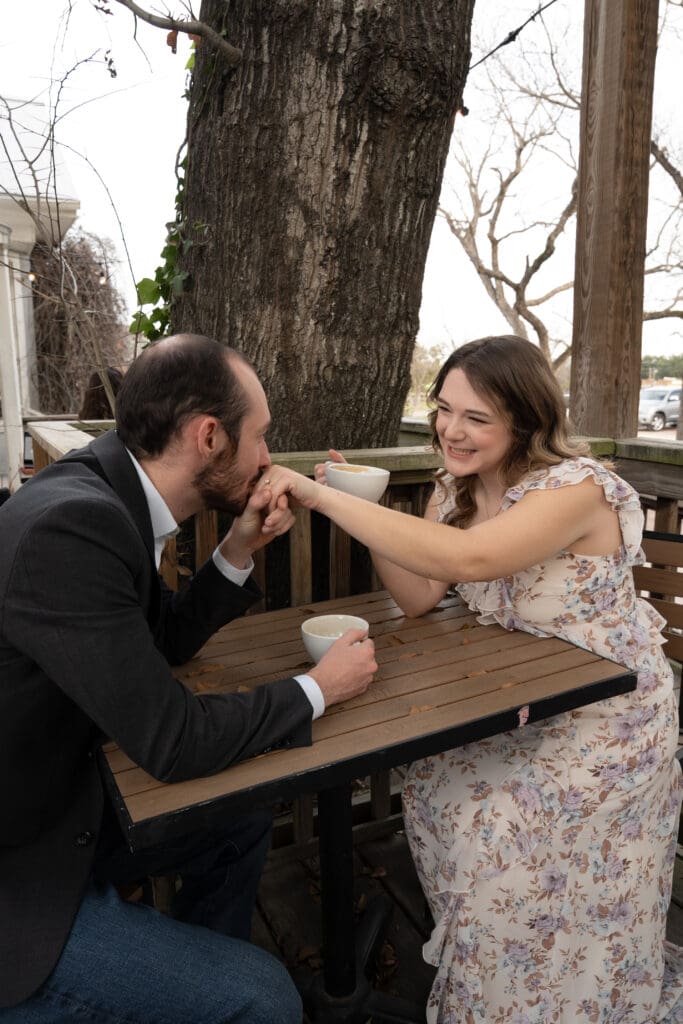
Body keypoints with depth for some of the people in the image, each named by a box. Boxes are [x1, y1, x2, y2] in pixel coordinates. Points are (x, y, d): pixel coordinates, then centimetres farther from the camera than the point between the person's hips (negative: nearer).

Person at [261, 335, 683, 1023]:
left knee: (499, 827, -15)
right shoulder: (456, 488, -2)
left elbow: (465, 558, -42)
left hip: (606, 716, -6)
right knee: (433, 789, -6)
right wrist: (363, 508, -18)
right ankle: (466, 968, 22)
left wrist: (322, 497, -41)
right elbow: (419, 597, -6)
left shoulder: (576, 488, -26)